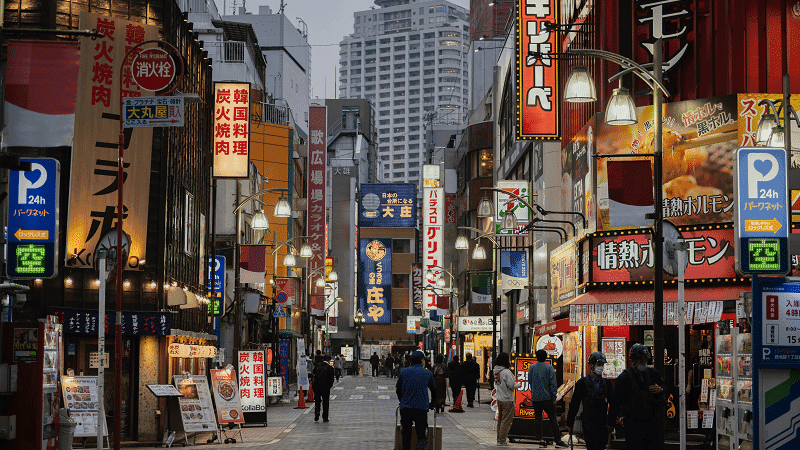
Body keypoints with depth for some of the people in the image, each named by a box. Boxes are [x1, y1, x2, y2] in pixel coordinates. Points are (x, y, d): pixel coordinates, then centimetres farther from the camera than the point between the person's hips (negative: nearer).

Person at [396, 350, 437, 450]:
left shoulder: (404, 372, 9)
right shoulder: (427, 373, 8)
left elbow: (398, 389, 16)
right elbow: (434, 390, 18)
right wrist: (431, 404, 33)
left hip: (405, 408, 1)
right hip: (422, 408, -1)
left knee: (406, 435, 11)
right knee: (422, 435, -1)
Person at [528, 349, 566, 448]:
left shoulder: (532, 367, 5)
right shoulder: (549, 368, -5)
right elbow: (553, 384, -7)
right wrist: (554, 398, -3)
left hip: (535, 398, 3)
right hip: (547, 398, -3)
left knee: (538, 419, 7)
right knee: (552, 419, 1)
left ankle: (541, 440, 3)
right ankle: (558, 440, 1)